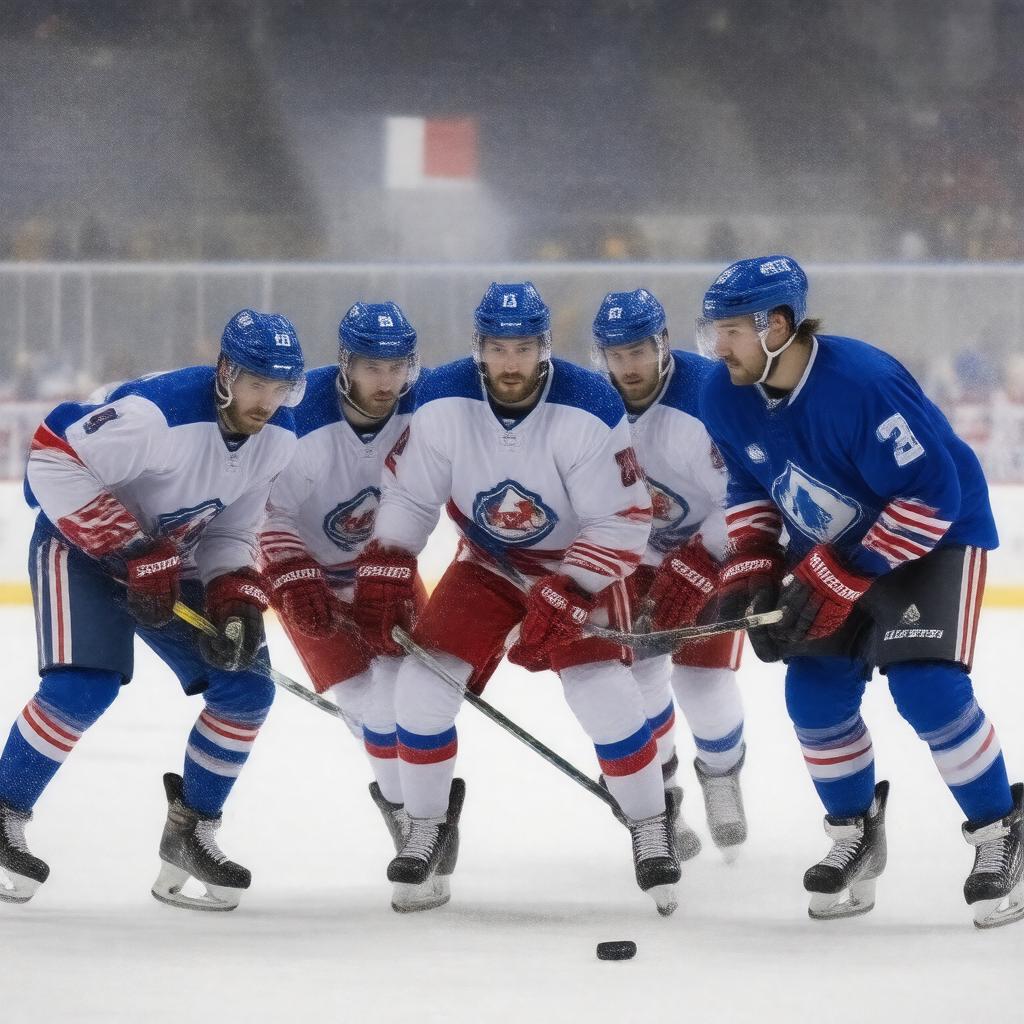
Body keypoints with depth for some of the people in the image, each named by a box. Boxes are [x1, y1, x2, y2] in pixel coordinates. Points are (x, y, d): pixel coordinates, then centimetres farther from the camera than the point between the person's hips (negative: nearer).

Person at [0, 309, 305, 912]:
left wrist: (236, 597, -16)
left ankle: (190, 831, 13)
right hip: (83, 544, -7)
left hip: (173, 558, 7)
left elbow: (230, 529, 3)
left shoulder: (278, 439, -8)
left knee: (247, 689, -3)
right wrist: (132, 551, -32)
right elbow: (53, 460, -33)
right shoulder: (160, 411, -32)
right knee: (84, 686, -25)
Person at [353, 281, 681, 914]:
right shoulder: (444, 404, -19)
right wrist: (383, 580, -10)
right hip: (486, 564, 3)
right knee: (421, 686, -11)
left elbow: (624, 524, -24)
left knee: (604, 693, -21)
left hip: (577, 564, -3)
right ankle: (428, 830, 10)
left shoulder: (589, 410, -27)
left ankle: (651, 831, 0)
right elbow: (408, 497, -5)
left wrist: (562, 600, -30)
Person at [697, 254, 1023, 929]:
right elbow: (749, 486, 8)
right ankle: (856, 834, 20)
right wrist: (750, 567, -8)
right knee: (815, 693, -2)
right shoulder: (727, 398, -10)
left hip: (934, 536, -7)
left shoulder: (862, 384, -34)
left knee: (926, 688, -21)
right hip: (831, 548, 7)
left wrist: (836, 577, -29)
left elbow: (930, 498, -31)